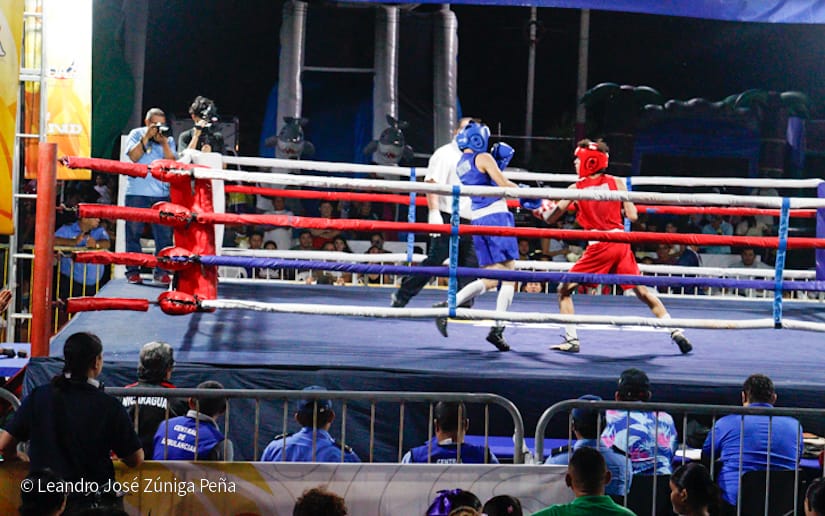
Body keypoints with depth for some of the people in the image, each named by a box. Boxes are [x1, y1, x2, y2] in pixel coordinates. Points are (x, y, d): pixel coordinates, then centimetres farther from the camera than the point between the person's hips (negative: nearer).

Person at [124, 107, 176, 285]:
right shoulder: (136, 134, 8)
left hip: (162, 193, 2)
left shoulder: (169, 140, 13)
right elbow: (134, 156, -7)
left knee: (164, 234, -2)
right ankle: (133, 271, 6)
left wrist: (163, 142, -7)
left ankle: (161, 271, 4)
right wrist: (147, 137, -10)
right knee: (134, 232, 0)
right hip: (137, 192, -2)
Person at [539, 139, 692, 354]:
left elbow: (550, 218, 8)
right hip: (621, 243, 3)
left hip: (598, 247, -3)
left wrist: (543, 209, 30)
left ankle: (572, 340, 4)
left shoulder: (576, 188, 3)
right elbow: (632, 216, 1)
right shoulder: (616, 183, 6)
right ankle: (677, 332, 4)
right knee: (642, 291, 10)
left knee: (564, 290, 12)